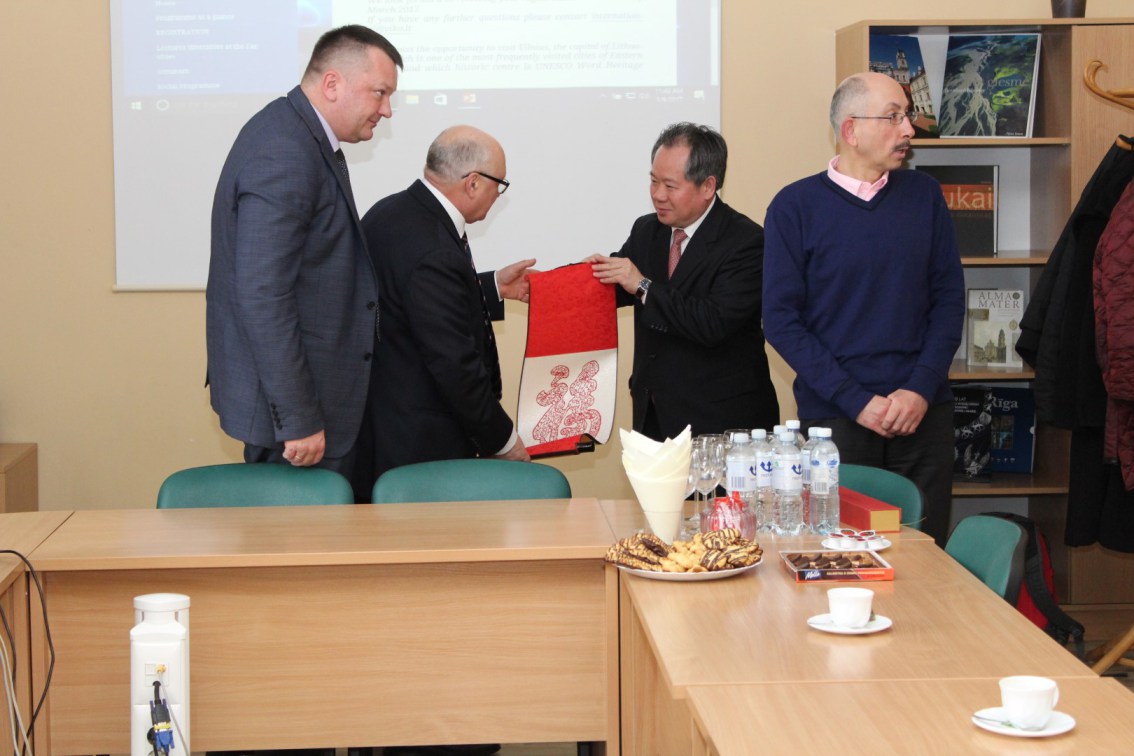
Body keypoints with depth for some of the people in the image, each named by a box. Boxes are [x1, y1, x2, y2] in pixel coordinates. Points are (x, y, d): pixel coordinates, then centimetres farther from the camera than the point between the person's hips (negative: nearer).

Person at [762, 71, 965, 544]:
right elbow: (781, 319, -5)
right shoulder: (796, 206, -2)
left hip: (923, 415, 3)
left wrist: (921, 389, -7)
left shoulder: (923, 195, 8)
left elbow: (949, 297, 7)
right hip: (834, 418, -3)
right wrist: (857, 402, -12)